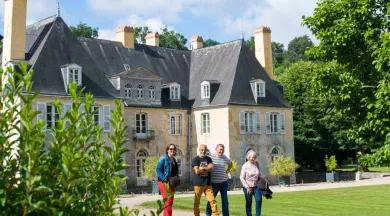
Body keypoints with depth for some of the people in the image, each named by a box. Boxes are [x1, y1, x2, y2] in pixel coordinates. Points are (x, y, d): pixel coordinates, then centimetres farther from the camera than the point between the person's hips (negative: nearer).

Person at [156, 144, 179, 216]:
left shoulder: (174, 160, 16)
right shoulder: (163, 158, -7)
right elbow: (158, 169, -14)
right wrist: (164, 179, -21)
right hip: (164, 183, -8)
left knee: (170, 202, 10)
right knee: (168, 202, -14)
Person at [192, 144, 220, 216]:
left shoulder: (208, 159, 12)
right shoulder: (195, 159, -1)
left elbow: (212, 167, -6)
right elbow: (197, 171, -13)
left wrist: (202, 168, -12)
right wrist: (207, 169, -3)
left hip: (208, 184, 3)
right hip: (198, 184, -3)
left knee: (212, 200, -8)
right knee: (196, 202, 6)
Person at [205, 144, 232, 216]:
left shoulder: (225, 158, 8)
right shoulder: (211, 157, -7)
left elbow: (230, 164, 28)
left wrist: (227, 171, 15)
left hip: (224, 182, 5)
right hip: (214, 182, -4)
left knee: (225, 200, 8)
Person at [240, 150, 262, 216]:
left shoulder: (256, 164, 4)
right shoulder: (245, 166, -8)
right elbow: (242, 178, -6)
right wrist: (247, 187, -11)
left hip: (256, 186, 3)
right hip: (247, 187, -3)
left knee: (259, 199, -13)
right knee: (249, 202, 4)